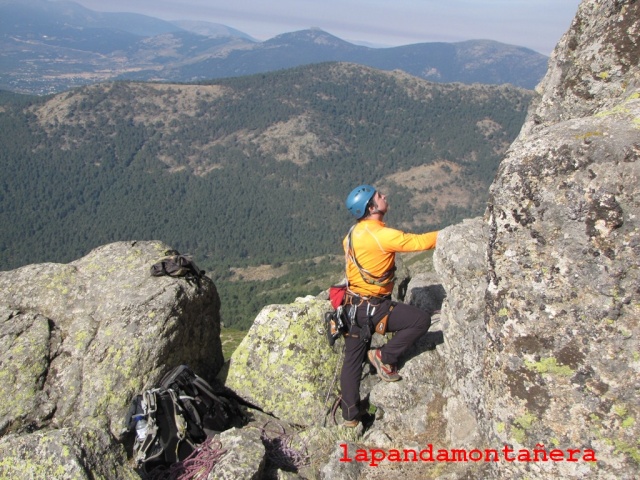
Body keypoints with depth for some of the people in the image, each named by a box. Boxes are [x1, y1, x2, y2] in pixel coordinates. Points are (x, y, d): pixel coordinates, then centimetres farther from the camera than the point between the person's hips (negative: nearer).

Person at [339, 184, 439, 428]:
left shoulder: (354, 232, 6)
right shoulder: (381, 235, -21)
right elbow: (419, 242, -18)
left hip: (354, 305, 9)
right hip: (372, 307, -9)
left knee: (352, 360, 14)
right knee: (421, 320, -5)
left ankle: (350, 416, 24)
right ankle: (385, 356, 4)